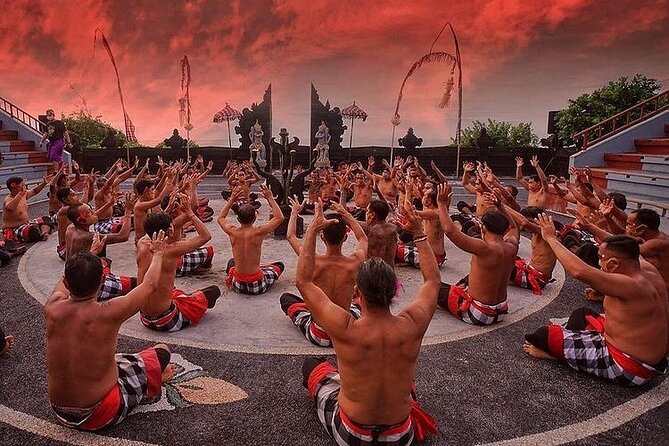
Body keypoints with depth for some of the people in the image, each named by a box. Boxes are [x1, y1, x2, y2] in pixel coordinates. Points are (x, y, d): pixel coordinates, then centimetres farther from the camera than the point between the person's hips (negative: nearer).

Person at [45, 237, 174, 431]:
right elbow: (150, 284, -6)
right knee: (161, 351, 10)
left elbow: (62, 283, 13)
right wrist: (158, 253, 14)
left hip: (60, 414, 5)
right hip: (100, 416, -5)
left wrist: (91, 254, 29)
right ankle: (153, 379, 41)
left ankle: (152, 376, 46)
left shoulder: (52, 309, -13)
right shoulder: (110, 313, -25)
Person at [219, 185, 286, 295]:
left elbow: (221, 218, 14)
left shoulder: (232, 232, -10)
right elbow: (280, 218, -7)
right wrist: (270, 198, 0)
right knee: (279, 265, 26)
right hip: (257, 286, -2)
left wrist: (231, 200, 14)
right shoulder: (258, 232, -19)